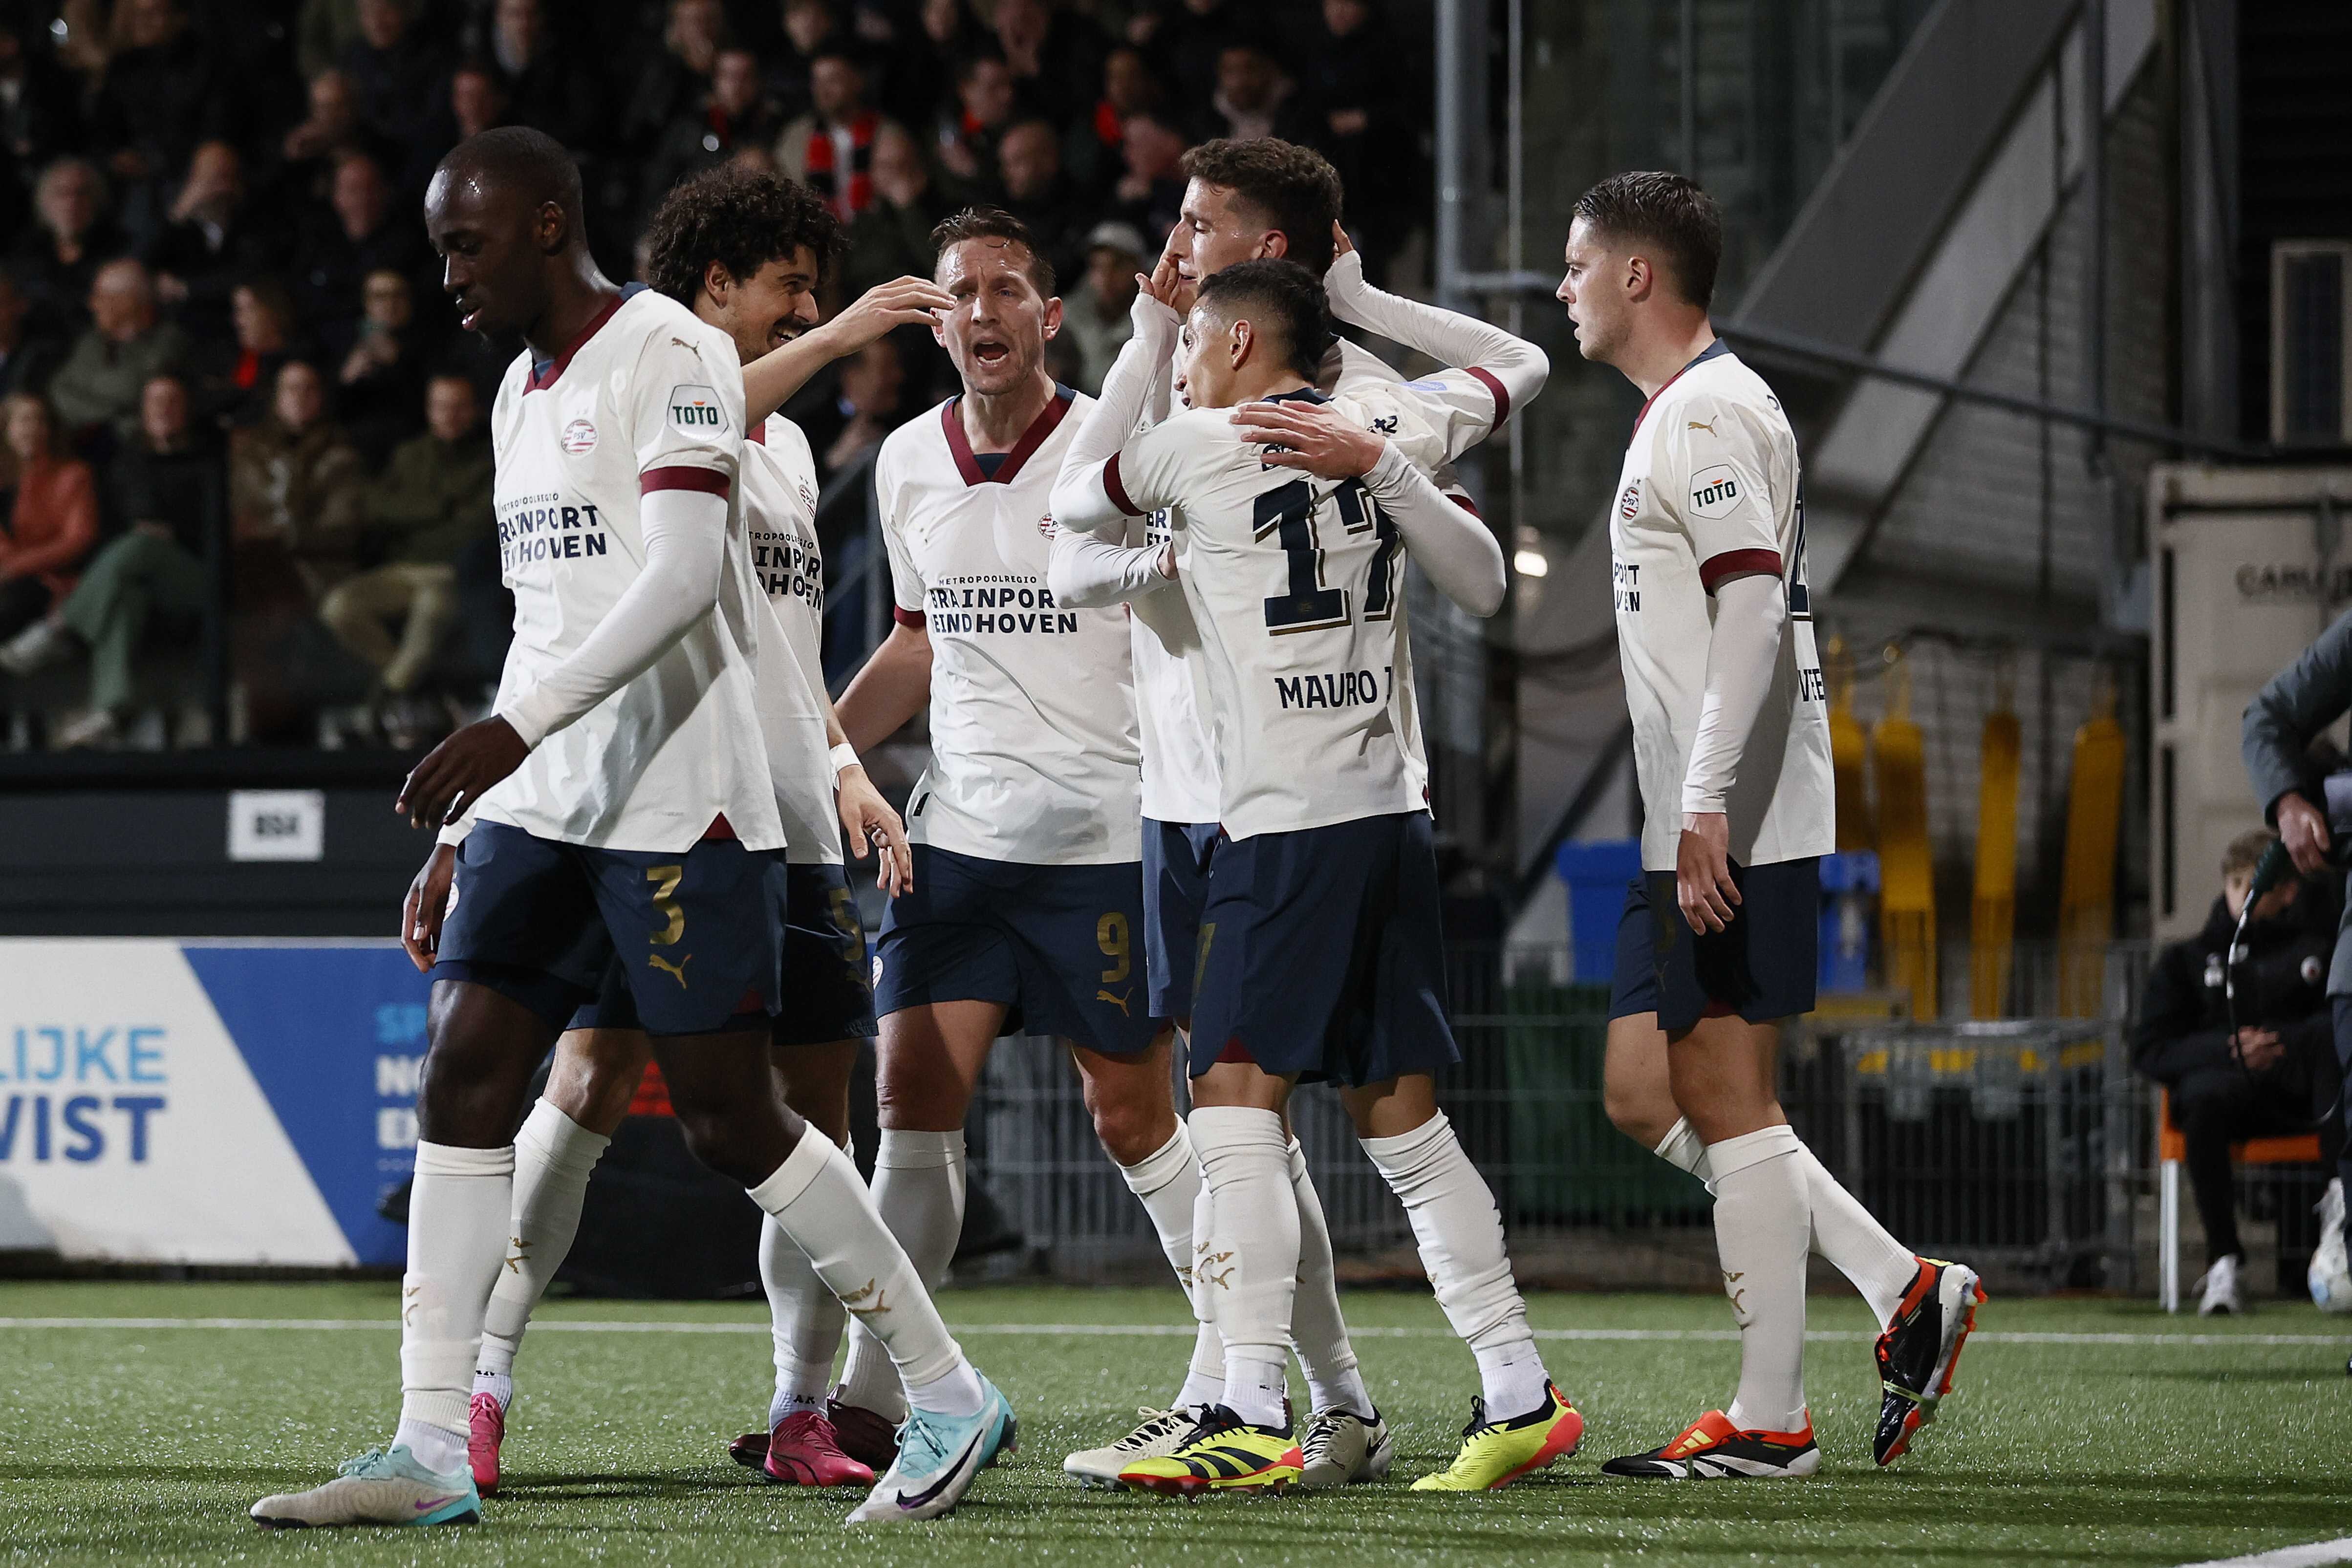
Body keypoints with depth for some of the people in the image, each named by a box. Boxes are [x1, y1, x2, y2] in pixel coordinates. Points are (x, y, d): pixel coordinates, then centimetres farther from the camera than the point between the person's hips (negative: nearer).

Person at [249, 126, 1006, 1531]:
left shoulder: (673, 354, -9)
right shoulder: (523, 392, 18)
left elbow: (685, 576, -22)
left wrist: (511, 728, -30)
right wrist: (462, 836, 21)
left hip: (683, 800, -8)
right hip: (542, 806, 8)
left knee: (731, 1119, -6)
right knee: (464, 1081, -3)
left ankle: (953, 1395, 9)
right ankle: (433, 1449, -4)